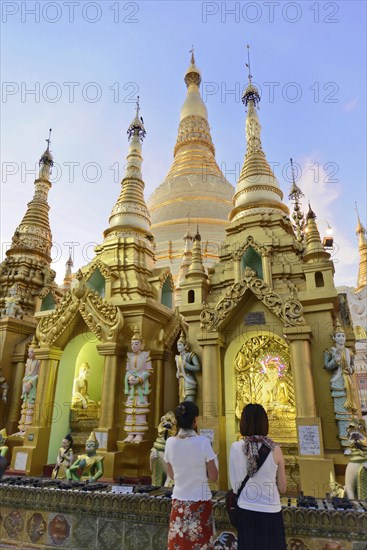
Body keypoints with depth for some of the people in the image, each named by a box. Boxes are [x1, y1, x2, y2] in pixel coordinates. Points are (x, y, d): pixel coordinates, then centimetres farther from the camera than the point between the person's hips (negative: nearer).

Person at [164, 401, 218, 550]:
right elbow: (213, 477, -10)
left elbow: (171, 474, 7)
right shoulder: (203, 442, -19)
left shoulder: (170, 442, -7)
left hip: (179, 501, 3)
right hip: (200, 502, -3)